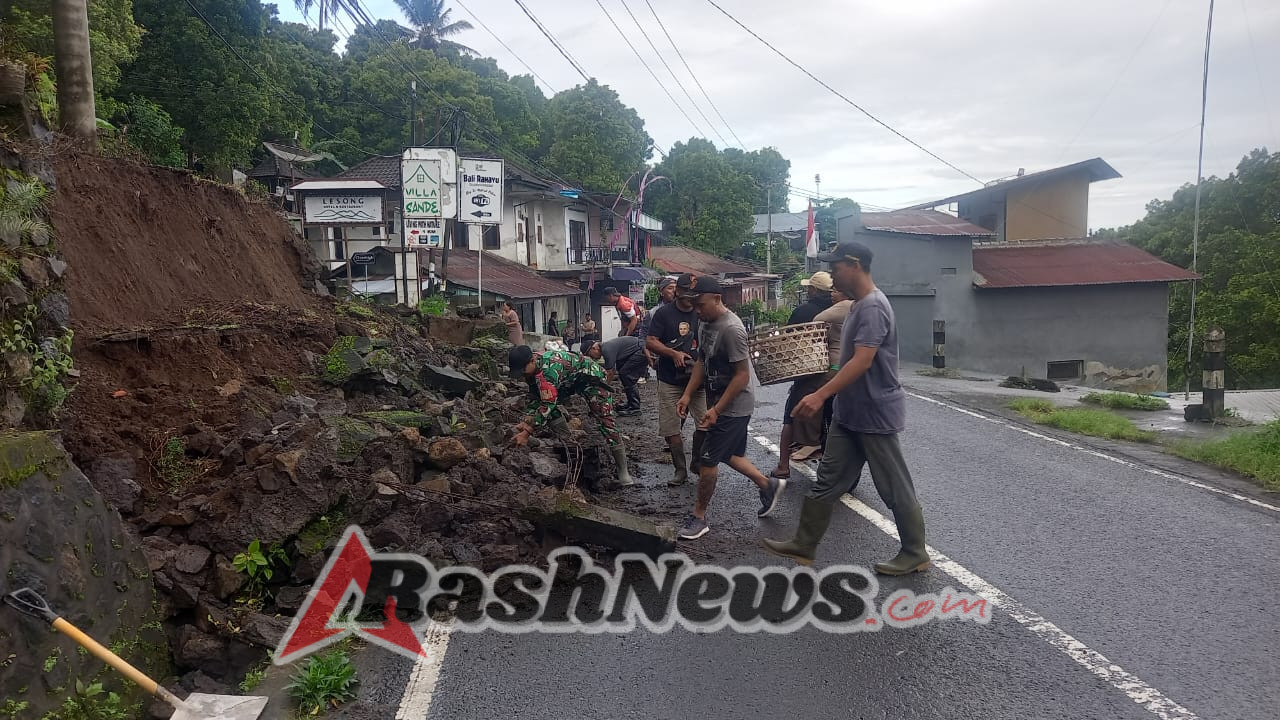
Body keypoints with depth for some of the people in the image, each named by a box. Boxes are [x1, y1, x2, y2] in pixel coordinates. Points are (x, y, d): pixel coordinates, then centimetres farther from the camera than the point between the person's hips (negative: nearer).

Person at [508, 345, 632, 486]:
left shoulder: (548, 368, -38)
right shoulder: (531, 366, -10)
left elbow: (547, 405, -39)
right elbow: (535, 397, -2)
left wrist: (527, 432, -37)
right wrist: (526, 421, -15)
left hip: (591, 376, -9)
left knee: (605, 419, -18)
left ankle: (623, 470, -14)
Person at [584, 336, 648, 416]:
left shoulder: (607, 350, -20)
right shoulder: (605, 347, 10)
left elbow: (610, 374, -17)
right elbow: (613, 371, 18)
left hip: (642, 351, -10)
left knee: (625, 375, -12)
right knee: (622, 373, 11)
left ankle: (635, 407, -8)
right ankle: (631, 403, 16)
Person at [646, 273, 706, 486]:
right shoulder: (664, 313, -2)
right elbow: (650, 342, -5)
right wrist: (674, 353, -18)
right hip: (670, 380, -1)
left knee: (706, 423, -6)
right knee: (671, 428, 2)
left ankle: (697, 462, 18)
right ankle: (680, 470, 17)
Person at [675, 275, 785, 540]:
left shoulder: (731, 329, -24)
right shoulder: (705, 323, 4)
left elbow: (742, 375, -23)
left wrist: (716, 410, -23)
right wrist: (687, 394, 3)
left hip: (733, 407, -9)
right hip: (718, 404, 9)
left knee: (707, 461, -3)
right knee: (728, 455, 19)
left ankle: (698, 516, 13)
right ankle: (768, 485, 37)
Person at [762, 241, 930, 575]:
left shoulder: (873, 307, -20)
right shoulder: (858, 305, 11)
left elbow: (862, 362, -29)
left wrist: (821, 395, -33)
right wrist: (829, 396, 20)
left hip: (875, 416, -10)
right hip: (850, 414, 10)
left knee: (894, 488, 5)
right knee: (827, 481, 12)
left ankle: (915, 553, 21)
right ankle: (804, 545, 19)